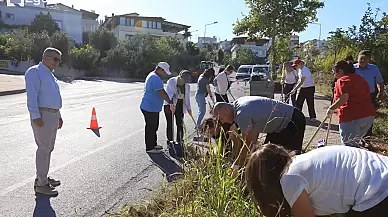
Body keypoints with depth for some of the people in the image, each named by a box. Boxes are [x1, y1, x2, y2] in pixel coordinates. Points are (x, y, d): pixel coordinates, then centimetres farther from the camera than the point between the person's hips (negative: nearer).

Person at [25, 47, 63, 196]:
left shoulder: (50, 75, 21)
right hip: (42, 115, -10)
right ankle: (41, 184, 1)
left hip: (53, 115, 10)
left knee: (48, 148, 15)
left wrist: (58, 115, 24)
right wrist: (36, 116, -24)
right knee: (44, 148, -7)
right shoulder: (35, 72, -8)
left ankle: (43, 177, 27)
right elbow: (31, 96, -17)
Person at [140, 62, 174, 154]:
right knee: (150, 127, -1)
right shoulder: (155, 78, -20)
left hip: (153, 107, 11)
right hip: (150, 108, -11)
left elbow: (160, 92, 23)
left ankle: (153, 144, 30)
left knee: (154, 126, 19)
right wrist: (170, 102, -21)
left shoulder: (152, 75, 16)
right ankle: (149, 148, 8)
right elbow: (162, 93, -25)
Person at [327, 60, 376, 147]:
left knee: (348, 144, -1)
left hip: (352, 116, -9)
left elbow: (344, 98, -19)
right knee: (355, 142, 20)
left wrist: (331, 108, -8)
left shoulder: (342, 80, -6)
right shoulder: (360, 79, 21)